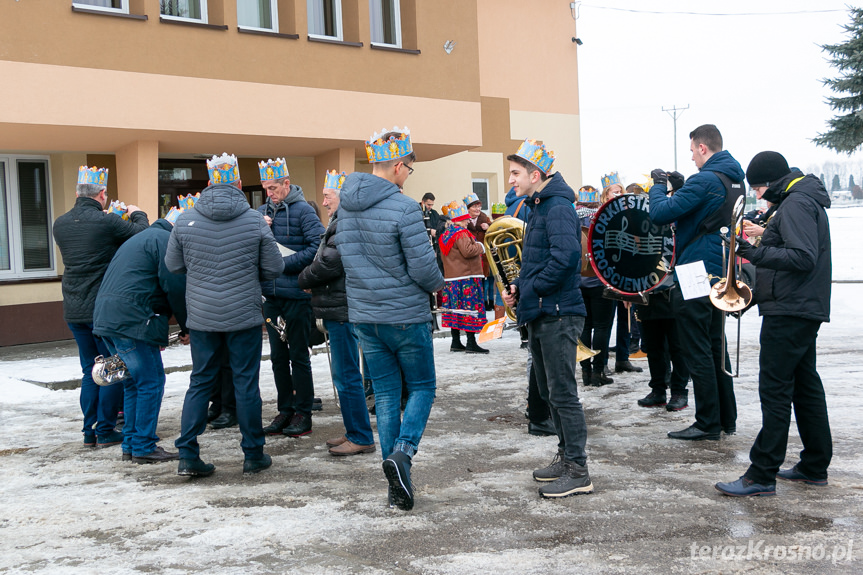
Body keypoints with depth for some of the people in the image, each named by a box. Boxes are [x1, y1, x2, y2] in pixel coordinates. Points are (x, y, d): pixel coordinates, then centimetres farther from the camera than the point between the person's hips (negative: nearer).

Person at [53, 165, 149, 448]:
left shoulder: (60, 224, 5)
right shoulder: (108, 222, -15)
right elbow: (144, 234, -5)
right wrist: (136, 214, 17)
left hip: (73, 310, 6)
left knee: (90, 370, 16)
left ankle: (89, 431, 18)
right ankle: (106, 431, 8)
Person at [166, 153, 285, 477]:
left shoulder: (185, 221, -3)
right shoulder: (255, 221, -8)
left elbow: (173, 265, 7)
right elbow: (274, 269, -2)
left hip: (201, 316, 2)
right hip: (244, 316, -2)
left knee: (200, 382, 12)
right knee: (246, 383, 7)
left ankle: (187, 455, 9)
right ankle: (254, 456, 15)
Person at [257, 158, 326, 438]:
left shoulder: (303, 210, -7)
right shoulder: (262, 211, 10)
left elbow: (318, 246, -16)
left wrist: (284, 262, -17)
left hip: (296, 294, -6)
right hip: (270, 294, 6)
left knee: (298, 355, 2)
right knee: (278, 356, 11)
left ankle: (303, 414, 11)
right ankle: (285, 411, 21)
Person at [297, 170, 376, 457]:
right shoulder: (341, 221, 18)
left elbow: (329, 264, -20)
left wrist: (303, 279, -4)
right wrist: (308, 279, 4)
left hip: (343, 309, -11)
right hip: (339, 307, 11)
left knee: (347, 376, -5)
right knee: (344, 375, 17)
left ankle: (361, 438, 2)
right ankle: (354, 432, 26)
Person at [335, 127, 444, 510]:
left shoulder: (345, 204, 3)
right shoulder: (404, 209, -19)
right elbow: (423, 268, -17)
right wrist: (436, 284, 4)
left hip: (364, 316, 6)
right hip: (406, 316, -6)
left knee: (385, 394, 12)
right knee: (422, 387, 12)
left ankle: (397, 484, 15)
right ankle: (402, 453, -10)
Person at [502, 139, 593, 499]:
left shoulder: (558, 208, -15)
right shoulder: (538, 208, 17)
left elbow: (566, 256, -29)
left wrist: (533, 290, -19)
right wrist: (520, 288, 7)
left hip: (558, 315, -10)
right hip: (540, 315, 10)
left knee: (563, 394, -5)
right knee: (549, 392, 16)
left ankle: (578, 472, 2)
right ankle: (566, 457, 28)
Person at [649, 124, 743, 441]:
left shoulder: (703, 180, -19)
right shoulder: (733, 179, 12)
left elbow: (660, 214, -22)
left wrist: (658, 185, -4)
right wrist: (679, 187, 10)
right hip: (719, 274, 9)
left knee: (698, 352, -2)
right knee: (716, 346, 16)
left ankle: (708, 423, 3)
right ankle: (727, 419, 22)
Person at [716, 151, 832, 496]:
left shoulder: (795, 203, -14)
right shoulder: (807, 201, 19)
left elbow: (803, 257, -24)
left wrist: (756, 254, -25)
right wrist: (763, 241, 12)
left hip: (790, 311, -11)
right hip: (806, 309, 11)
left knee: (775, 390, -9)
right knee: (805, 385, 15)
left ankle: (762, 475, -7)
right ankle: (815, 467, 23)